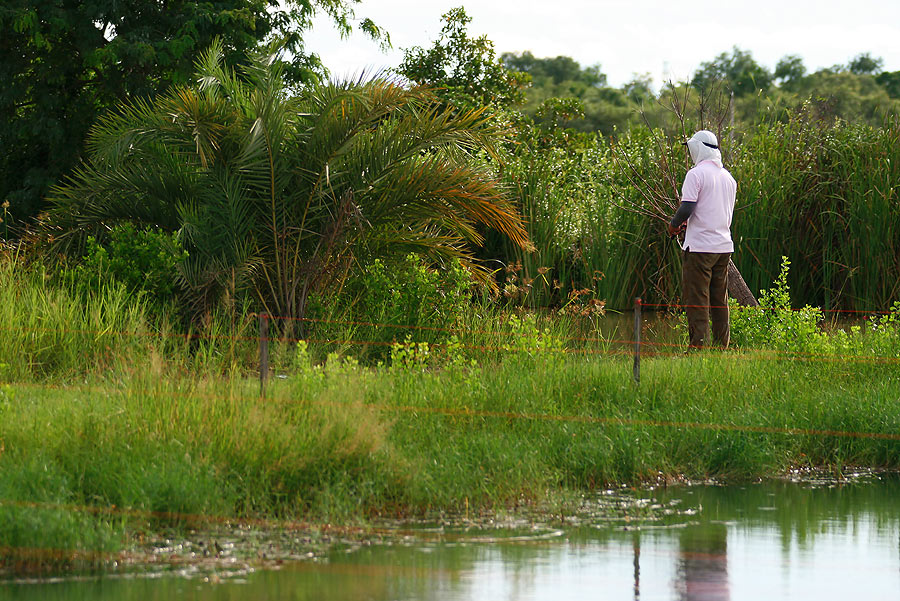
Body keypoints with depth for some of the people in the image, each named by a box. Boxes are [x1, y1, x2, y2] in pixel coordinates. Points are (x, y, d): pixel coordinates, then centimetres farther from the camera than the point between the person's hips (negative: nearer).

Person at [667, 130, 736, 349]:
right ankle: (721, 345, 12)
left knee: (697, 298, -4)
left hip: (700, 246, -7)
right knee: (719, 300, 11)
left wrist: (674, 225, 2)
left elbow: (687, 208, -18)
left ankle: (699, 344, -8)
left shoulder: (696, 174, -10)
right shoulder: (728, 177, 14)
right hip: (724, 246, 7)